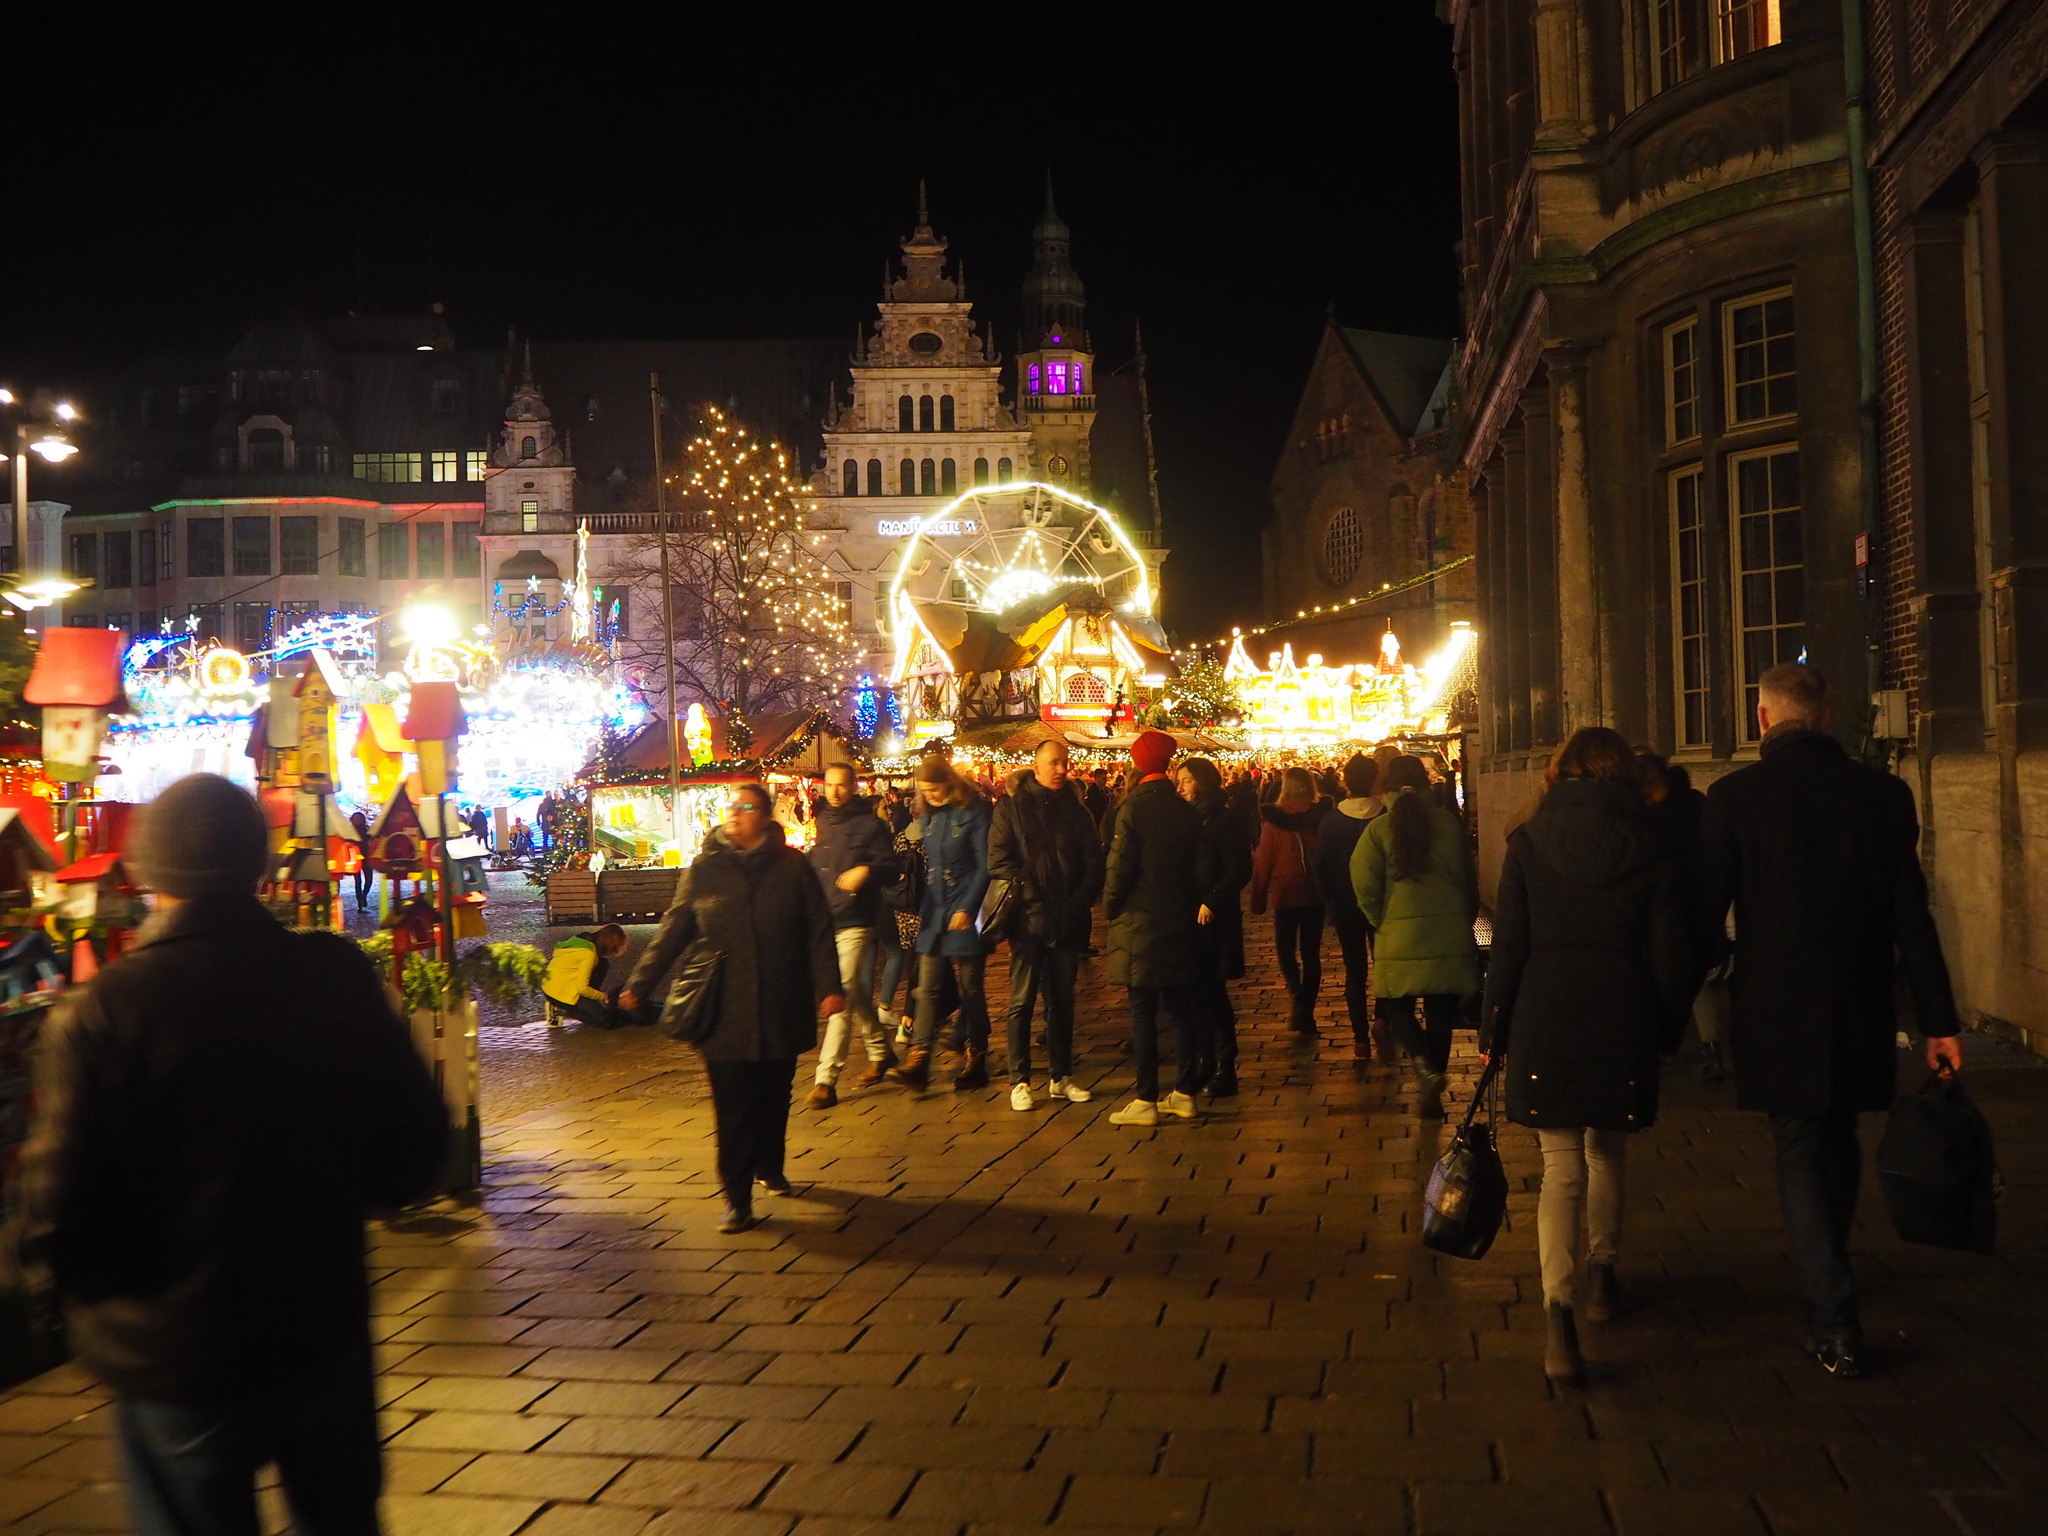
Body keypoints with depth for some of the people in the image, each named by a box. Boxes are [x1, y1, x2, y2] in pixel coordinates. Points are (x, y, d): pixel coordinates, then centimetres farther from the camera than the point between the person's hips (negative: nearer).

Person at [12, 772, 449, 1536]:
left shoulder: (97, 1014, -20)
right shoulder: (340, 978, -12)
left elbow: (55, 1225, -20)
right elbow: (416, 1154, -4)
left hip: (172, 1358, -2)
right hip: (325, 1333, 3)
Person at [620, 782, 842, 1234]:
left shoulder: (792, 867, 0)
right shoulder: (705, 869, 1)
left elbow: (818, 932, 0)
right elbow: (673, 931, 5)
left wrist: (828, 987, -8)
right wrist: (640, 984, 1)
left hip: (781, 1007, 1)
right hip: (725, 1011, -1)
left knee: (774, 1096, 15)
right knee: (733, 1106, -4)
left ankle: (770, 1167, 37)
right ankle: (737, 1198, 0)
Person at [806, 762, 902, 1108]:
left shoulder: (870, 824, -1)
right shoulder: (818, 821, 13)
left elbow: (891, 868, -5)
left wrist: (867, 870, -24)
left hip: (854, 922, -6)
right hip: (821, 920, 6)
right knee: (855, 994, 17)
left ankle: (826, 1079, -16)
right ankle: (880, 1053, 34)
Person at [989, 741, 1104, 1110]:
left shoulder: (1075, 810, 11)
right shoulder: (1012, 806, 0)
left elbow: (1094, 862, 8)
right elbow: (998, 859, -8)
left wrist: (1079, 902, -6)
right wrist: (1030, 897, -16)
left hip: (1067, 922, 4)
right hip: (1028, 920, -4)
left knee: (1062, 999, 10)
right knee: (1022, 1001, -2)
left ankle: (1060, 1077, 18)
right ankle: (1019, 1080, 4)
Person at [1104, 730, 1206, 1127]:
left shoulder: (1134, 807, -13)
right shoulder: (1187, 811, 5)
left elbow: (1120, 867, -15)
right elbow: (1199, 868, 11)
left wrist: (1110, 907, 0)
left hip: (1140, 924, -6)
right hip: (1179, 923, 6)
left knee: (1143, 1012, -2)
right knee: (1180, 1009, 11)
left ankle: (1146, 1100, -2)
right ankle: (1184, 1093, 16)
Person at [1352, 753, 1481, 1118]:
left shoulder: (1379, 829, -6)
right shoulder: (1450, 824, 2)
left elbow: (1364, 886, -8)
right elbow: (1470, 879, 11)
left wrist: (1381, 921, 8)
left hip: (1400, 936, -2)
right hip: (1450, 935, 2)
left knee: (1397, 1007, 12)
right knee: (1440, 1012, 11)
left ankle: (1424, 1064, -13)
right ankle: (1431, 1093, 16)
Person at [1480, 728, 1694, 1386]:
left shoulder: (1530, 842, -3)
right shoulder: (1649, 844, -1)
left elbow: (1507, 944, -3)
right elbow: (1670, 948, 1)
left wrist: (1493, 1027, 6)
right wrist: (1666, 1026, 13)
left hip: (1544, 1018, -1)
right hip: (1623, 1022, 1)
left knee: (1561, 1166, -1)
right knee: (1607, 1151, 22)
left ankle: (1559, 1309, -17)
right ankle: (1601, 1274, 37)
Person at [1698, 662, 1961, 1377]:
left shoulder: (1735, 796, -11)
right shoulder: (1883, 794, -2)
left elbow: (1705, 912, -8)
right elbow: (1912, 916, -2)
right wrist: (1938, 1021, 2)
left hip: (1778, 1014, -3)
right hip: (1861, 1012, 3)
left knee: (1800, 1157, 6)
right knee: (1839, 1144, 22)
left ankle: (1836, 1323, 1)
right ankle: (1831, 1273, 42)